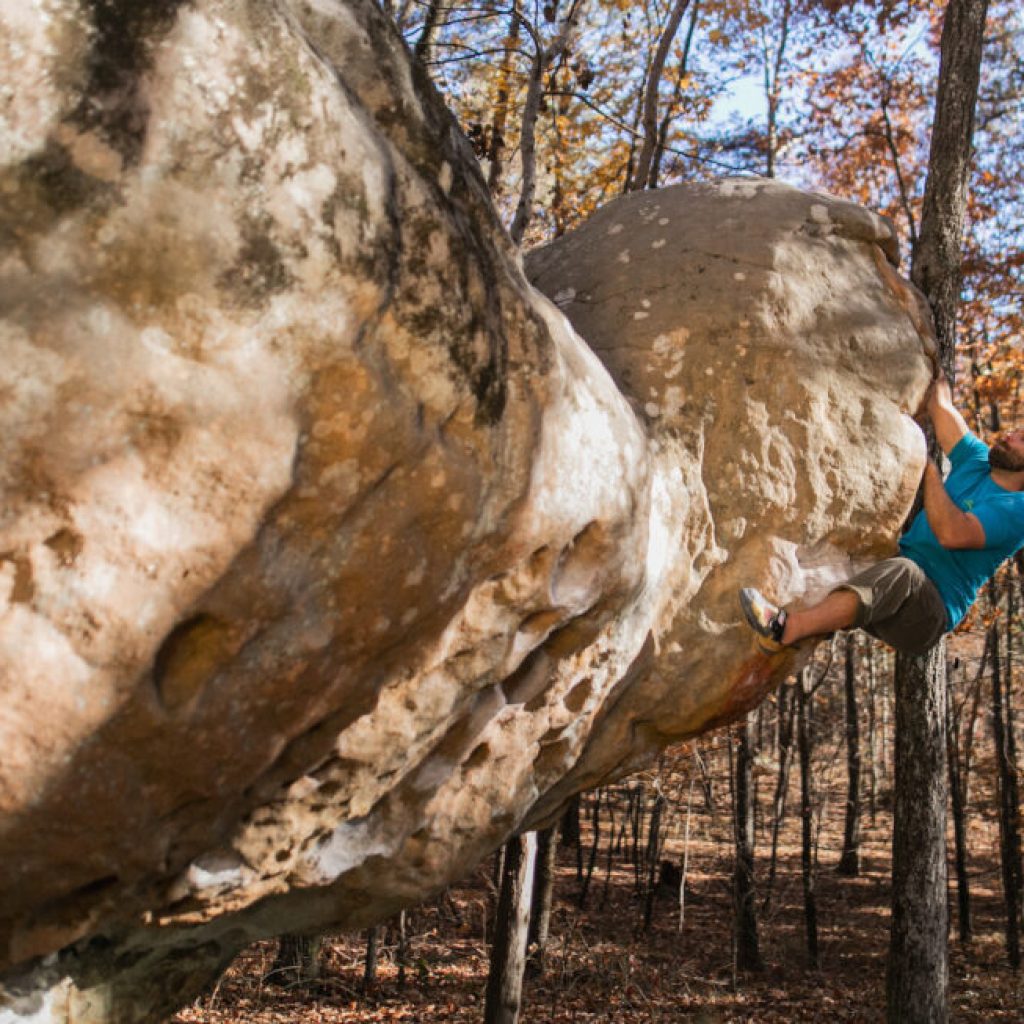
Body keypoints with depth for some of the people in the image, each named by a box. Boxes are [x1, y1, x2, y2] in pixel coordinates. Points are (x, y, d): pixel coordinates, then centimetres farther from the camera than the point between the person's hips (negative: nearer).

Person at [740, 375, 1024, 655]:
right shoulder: (977, 462, 16)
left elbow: (952, 533, -22)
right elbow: (940, 407, 17)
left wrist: (931, 471, -12)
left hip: (927, 616, -9)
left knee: (901, 571, -40)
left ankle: (785, 628, -58)